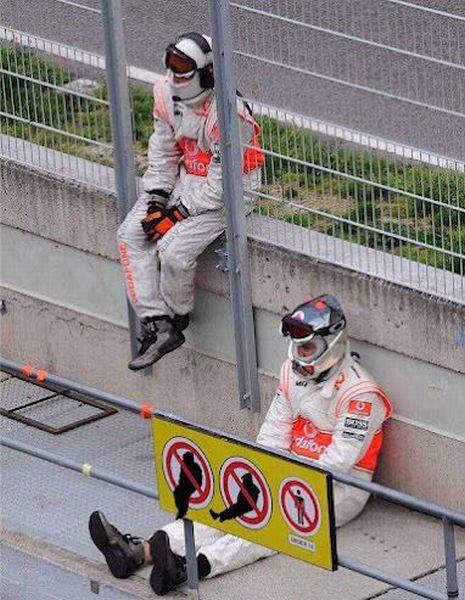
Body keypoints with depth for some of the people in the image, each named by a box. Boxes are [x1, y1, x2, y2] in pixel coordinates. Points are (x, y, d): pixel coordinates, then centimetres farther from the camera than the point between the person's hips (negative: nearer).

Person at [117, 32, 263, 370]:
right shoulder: (166, 95, -6)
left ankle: (176, 317, 6)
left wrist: (178, 214, -21)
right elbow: (163, 152, 5)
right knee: (132, 235, -6)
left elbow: (221, 182, -25)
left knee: (173, 250, -24)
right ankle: (156, 326, -9)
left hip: (229, 192, -8)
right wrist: (155, 201, -3)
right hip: (187, 177, 8)